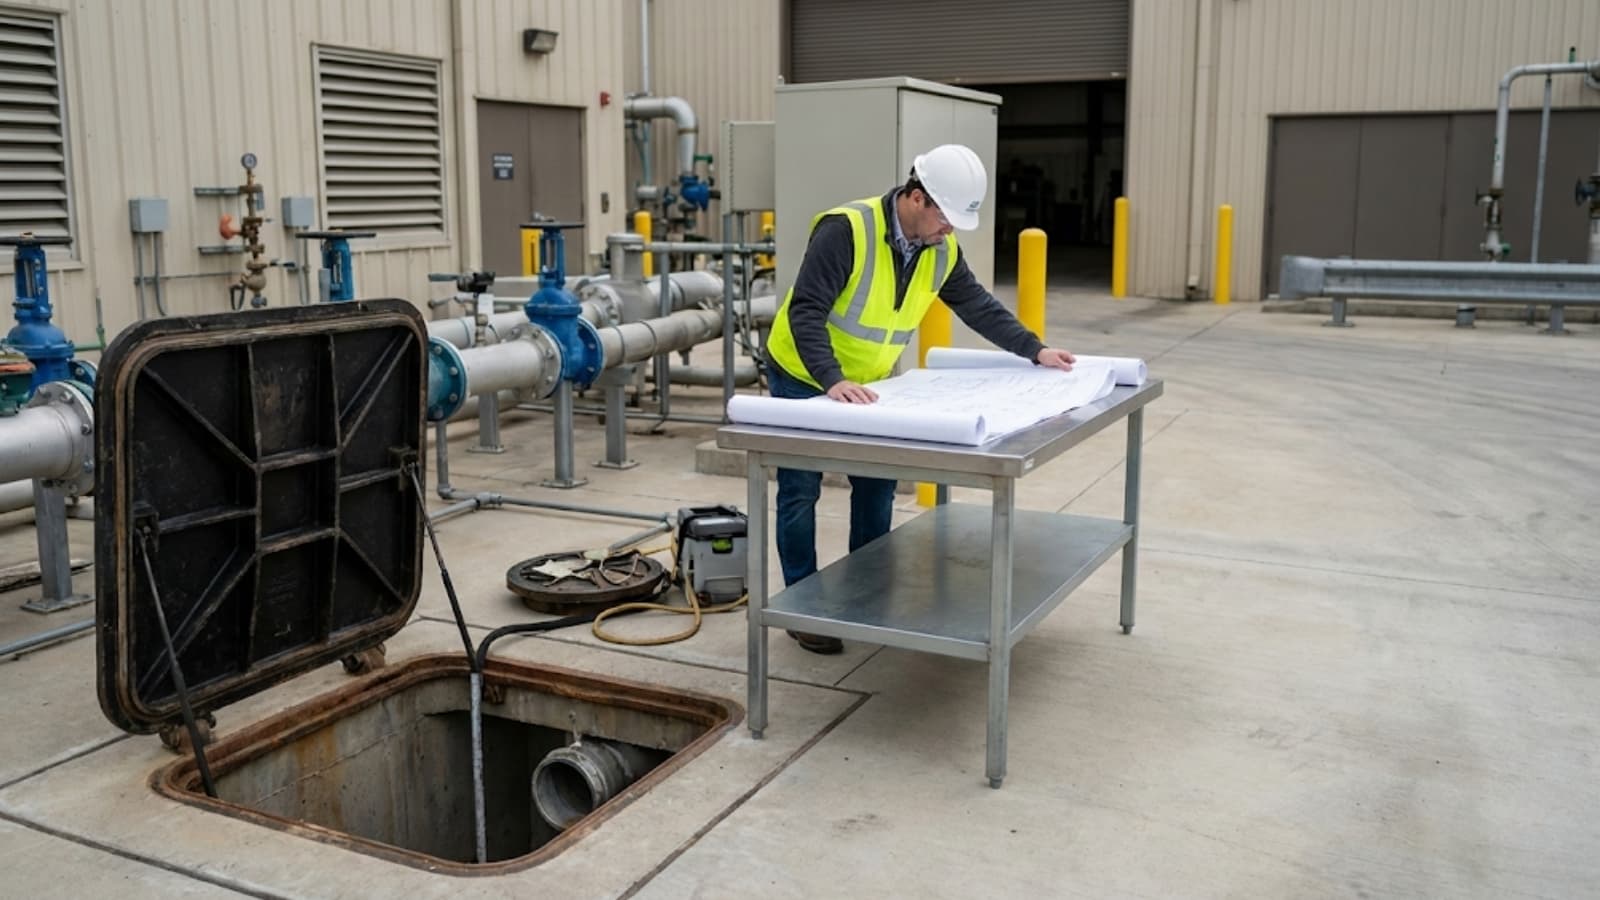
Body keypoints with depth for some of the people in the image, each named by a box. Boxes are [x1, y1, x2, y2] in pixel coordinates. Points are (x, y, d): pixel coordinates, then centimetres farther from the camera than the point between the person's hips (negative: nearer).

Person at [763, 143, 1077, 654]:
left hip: (868, 382, 6)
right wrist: (832, 381, -44)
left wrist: (1035, 350, 1)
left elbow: (977, 305, 6)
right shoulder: (846, 229, -29)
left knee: (877, 486, 8)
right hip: (804, 378, -6)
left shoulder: (941, 249, -7)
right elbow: (805, 311, -34)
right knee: (801, 494, 0)